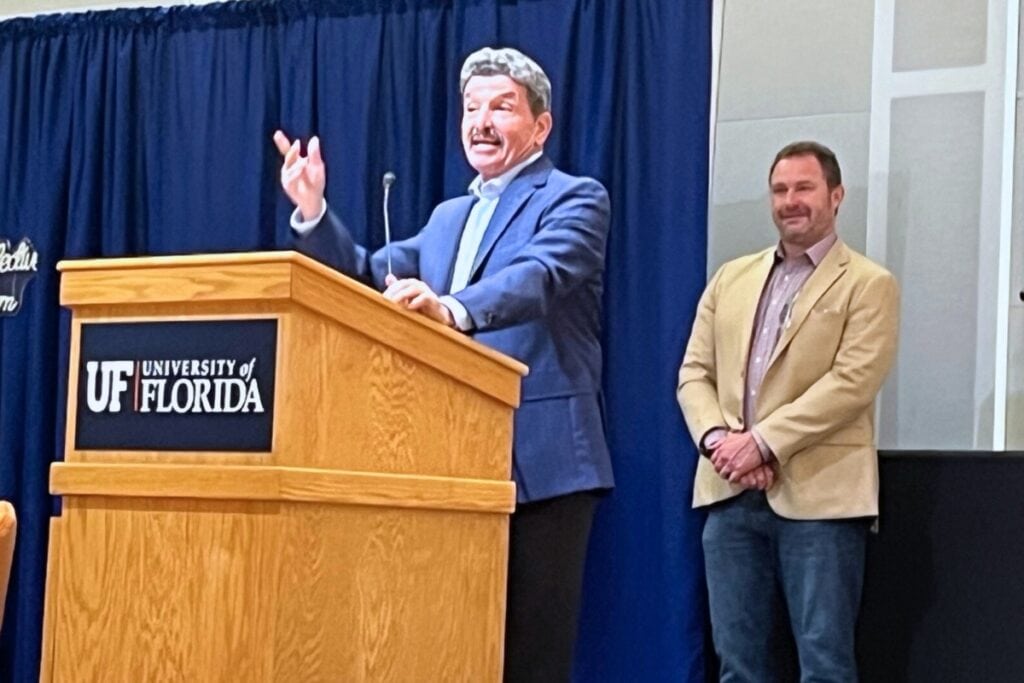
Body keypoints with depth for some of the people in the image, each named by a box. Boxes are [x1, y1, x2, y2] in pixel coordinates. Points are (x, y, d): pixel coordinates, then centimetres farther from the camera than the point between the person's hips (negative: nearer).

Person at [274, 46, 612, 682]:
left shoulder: (575, 200, -1)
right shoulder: (448, 217, 22)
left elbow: (539, 278, -21)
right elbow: (368, 278, 17)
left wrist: (452, 308, -40)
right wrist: (314, 214, 0)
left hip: (540, 462, -7)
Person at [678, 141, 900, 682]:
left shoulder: (868, 285, 1)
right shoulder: (731, 278, 18)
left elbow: (852, 382, -11)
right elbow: (694, 373, 12)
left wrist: (762, 442, -16)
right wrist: (717, 439, -8)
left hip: (820, 495, -5)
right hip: (732, 494, 5)